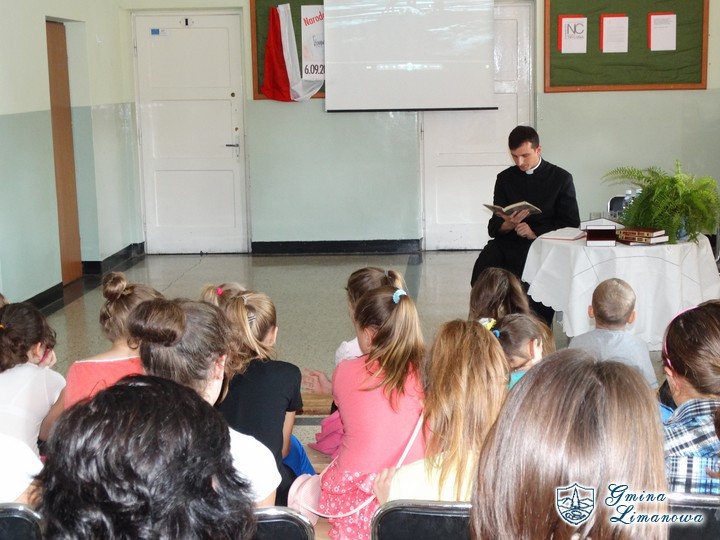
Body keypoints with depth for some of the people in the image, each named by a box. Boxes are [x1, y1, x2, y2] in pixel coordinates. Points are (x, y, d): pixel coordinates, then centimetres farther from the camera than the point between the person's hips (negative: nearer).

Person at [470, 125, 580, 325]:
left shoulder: (561, 178, 5)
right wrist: (510, 224, -16)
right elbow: (494, 227, 9)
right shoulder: (505, 178, 13)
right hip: (509, 243, 2)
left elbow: (571, 224, 1)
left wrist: (535, 233, -13)